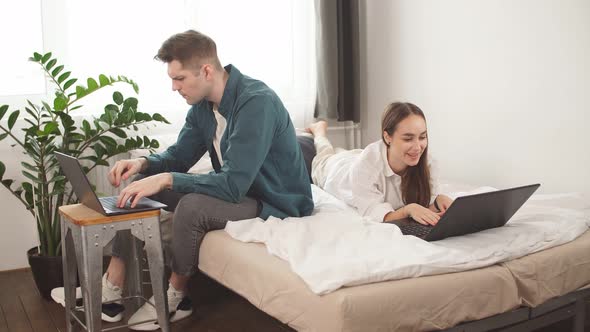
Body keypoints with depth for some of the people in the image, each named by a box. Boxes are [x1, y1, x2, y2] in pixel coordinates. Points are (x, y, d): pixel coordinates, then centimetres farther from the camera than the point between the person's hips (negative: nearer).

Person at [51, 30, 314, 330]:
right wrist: (143, 164, -11)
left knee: (193, 206, -32)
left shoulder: (257, 102, -28)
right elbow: (179, 156, 9)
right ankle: (113, 285, 1)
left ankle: (175, 297, -6)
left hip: (276, 202, -8)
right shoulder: (203, 105, 0)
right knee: (140, 185, 2)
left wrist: (167, 179, -34)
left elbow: (234, 184, -34)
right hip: (236, 189, 9)